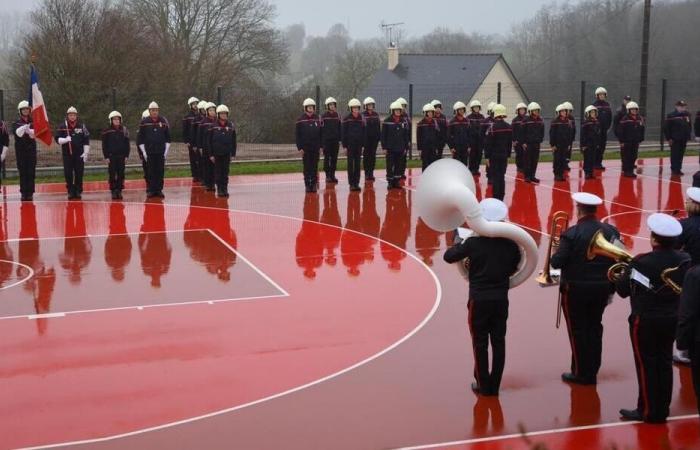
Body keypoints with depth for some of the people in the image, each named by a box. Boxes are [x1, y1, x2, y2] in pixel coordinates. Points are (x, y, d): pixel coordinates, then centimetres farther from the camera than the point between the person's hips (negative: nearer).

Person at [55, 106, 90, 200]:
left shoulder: (82, 126, 4)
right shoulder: (62, 127, 3)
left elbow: (86, 140, 4)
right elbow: (57, 139, 1)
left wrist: (85, 153, -2)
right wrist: (65, 140, -19)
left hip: (79, 154, 0)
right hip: (67, 154, 0)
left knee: (79, 174, 1)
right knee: (68, 174, 0)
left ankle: (78, 191, 10)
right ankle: (70, 192, 9)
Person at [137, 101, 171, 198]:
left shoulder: (164, 121, 2)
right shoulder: (144, 122, -1)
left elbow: (168, 137, 6)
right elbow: (140, 139, 3)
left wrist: (166, 151, 1)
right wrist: (143, 152, -3)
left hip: (161, 152, 1)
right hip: (149, 152, -1)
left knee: (160, 171, 3)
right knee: (150, 171, 1)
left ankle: (159, 190, 11)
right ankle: (151, 190, 9)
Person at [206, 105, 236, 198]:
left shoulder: (231, 126, 3)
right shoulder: (213, 126, -4)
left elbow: (233, 141, 7)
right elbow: (208, 141, -2)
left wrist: (233, 153, 4)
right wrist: (210, 154, -5)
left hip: (227, 153, 2)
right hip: (216, 154, -2)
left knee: (226, 172, 4)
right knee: (218, 172, 3)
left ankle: (225, 189, 11)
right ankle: (219, 189, 12)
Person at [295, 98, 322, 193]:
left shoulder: (318, 119, 5)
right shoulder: (300, 120, -1)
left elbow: (321, 133, 8)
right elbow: (297, 135, -1)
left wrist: (321, 146, 2)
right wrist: (299, 147, -6)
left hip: (316, 147, 2)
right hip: (305, 147, -2)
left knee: (315, 167, 4)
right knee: (307, 167, 2)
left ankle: (314, 184, 10)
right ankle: (307, 185, 6)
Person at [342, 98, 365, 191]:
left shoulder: (362, 119, 5)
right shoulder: (347, 119, -5)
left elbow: (364, 132, 9)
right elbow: (344, 133, -4)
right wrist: (344, 146, -8)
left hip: (359, 145, 3)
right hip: (350, 144, -3)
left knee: (358, 164, 6)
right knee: (350, 164, -1)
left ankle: (357, 183, 10)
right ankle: (351, 184, 3)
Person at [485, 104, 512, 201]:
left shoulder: (493, 127, -15)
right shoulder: (509, 127, 2)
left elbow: (489, 144, -13)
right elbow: (510, 143, 8)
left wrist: (488, 157, -6)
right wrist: (508, 155, 16)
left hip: (494, 156, -5)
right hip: (504, 155, 5)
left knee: (495, 177, 0)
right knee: (502, 176, 12)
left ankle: (496, 198, 0)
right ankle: (501, 197, 17)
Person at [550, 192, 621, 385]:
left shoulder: (572, 233, -17)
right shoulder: (611, 231, -1)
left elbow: (557, 262, -17)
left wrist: (555, 256, 6)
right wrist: (610, 288, 13)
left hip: (576, 290, -5)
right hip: (602, 289, 5)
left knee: (578, 331, 6)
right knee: (594, 329, 16)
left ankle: (581, 373, 14)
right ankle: (592, 372, 25)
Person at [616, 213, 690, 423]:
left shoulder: (642, 262, -23)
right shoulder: (684, 260, -5)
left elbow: (622, 290, -16)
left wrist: (625, 274, 2)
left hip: (645, 321, -6)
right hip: (672, 320, 6)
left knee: (646, 365, 6)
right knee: (664, 363, 15)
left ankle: (648, 411, 14)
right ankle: (662, 409, 25)